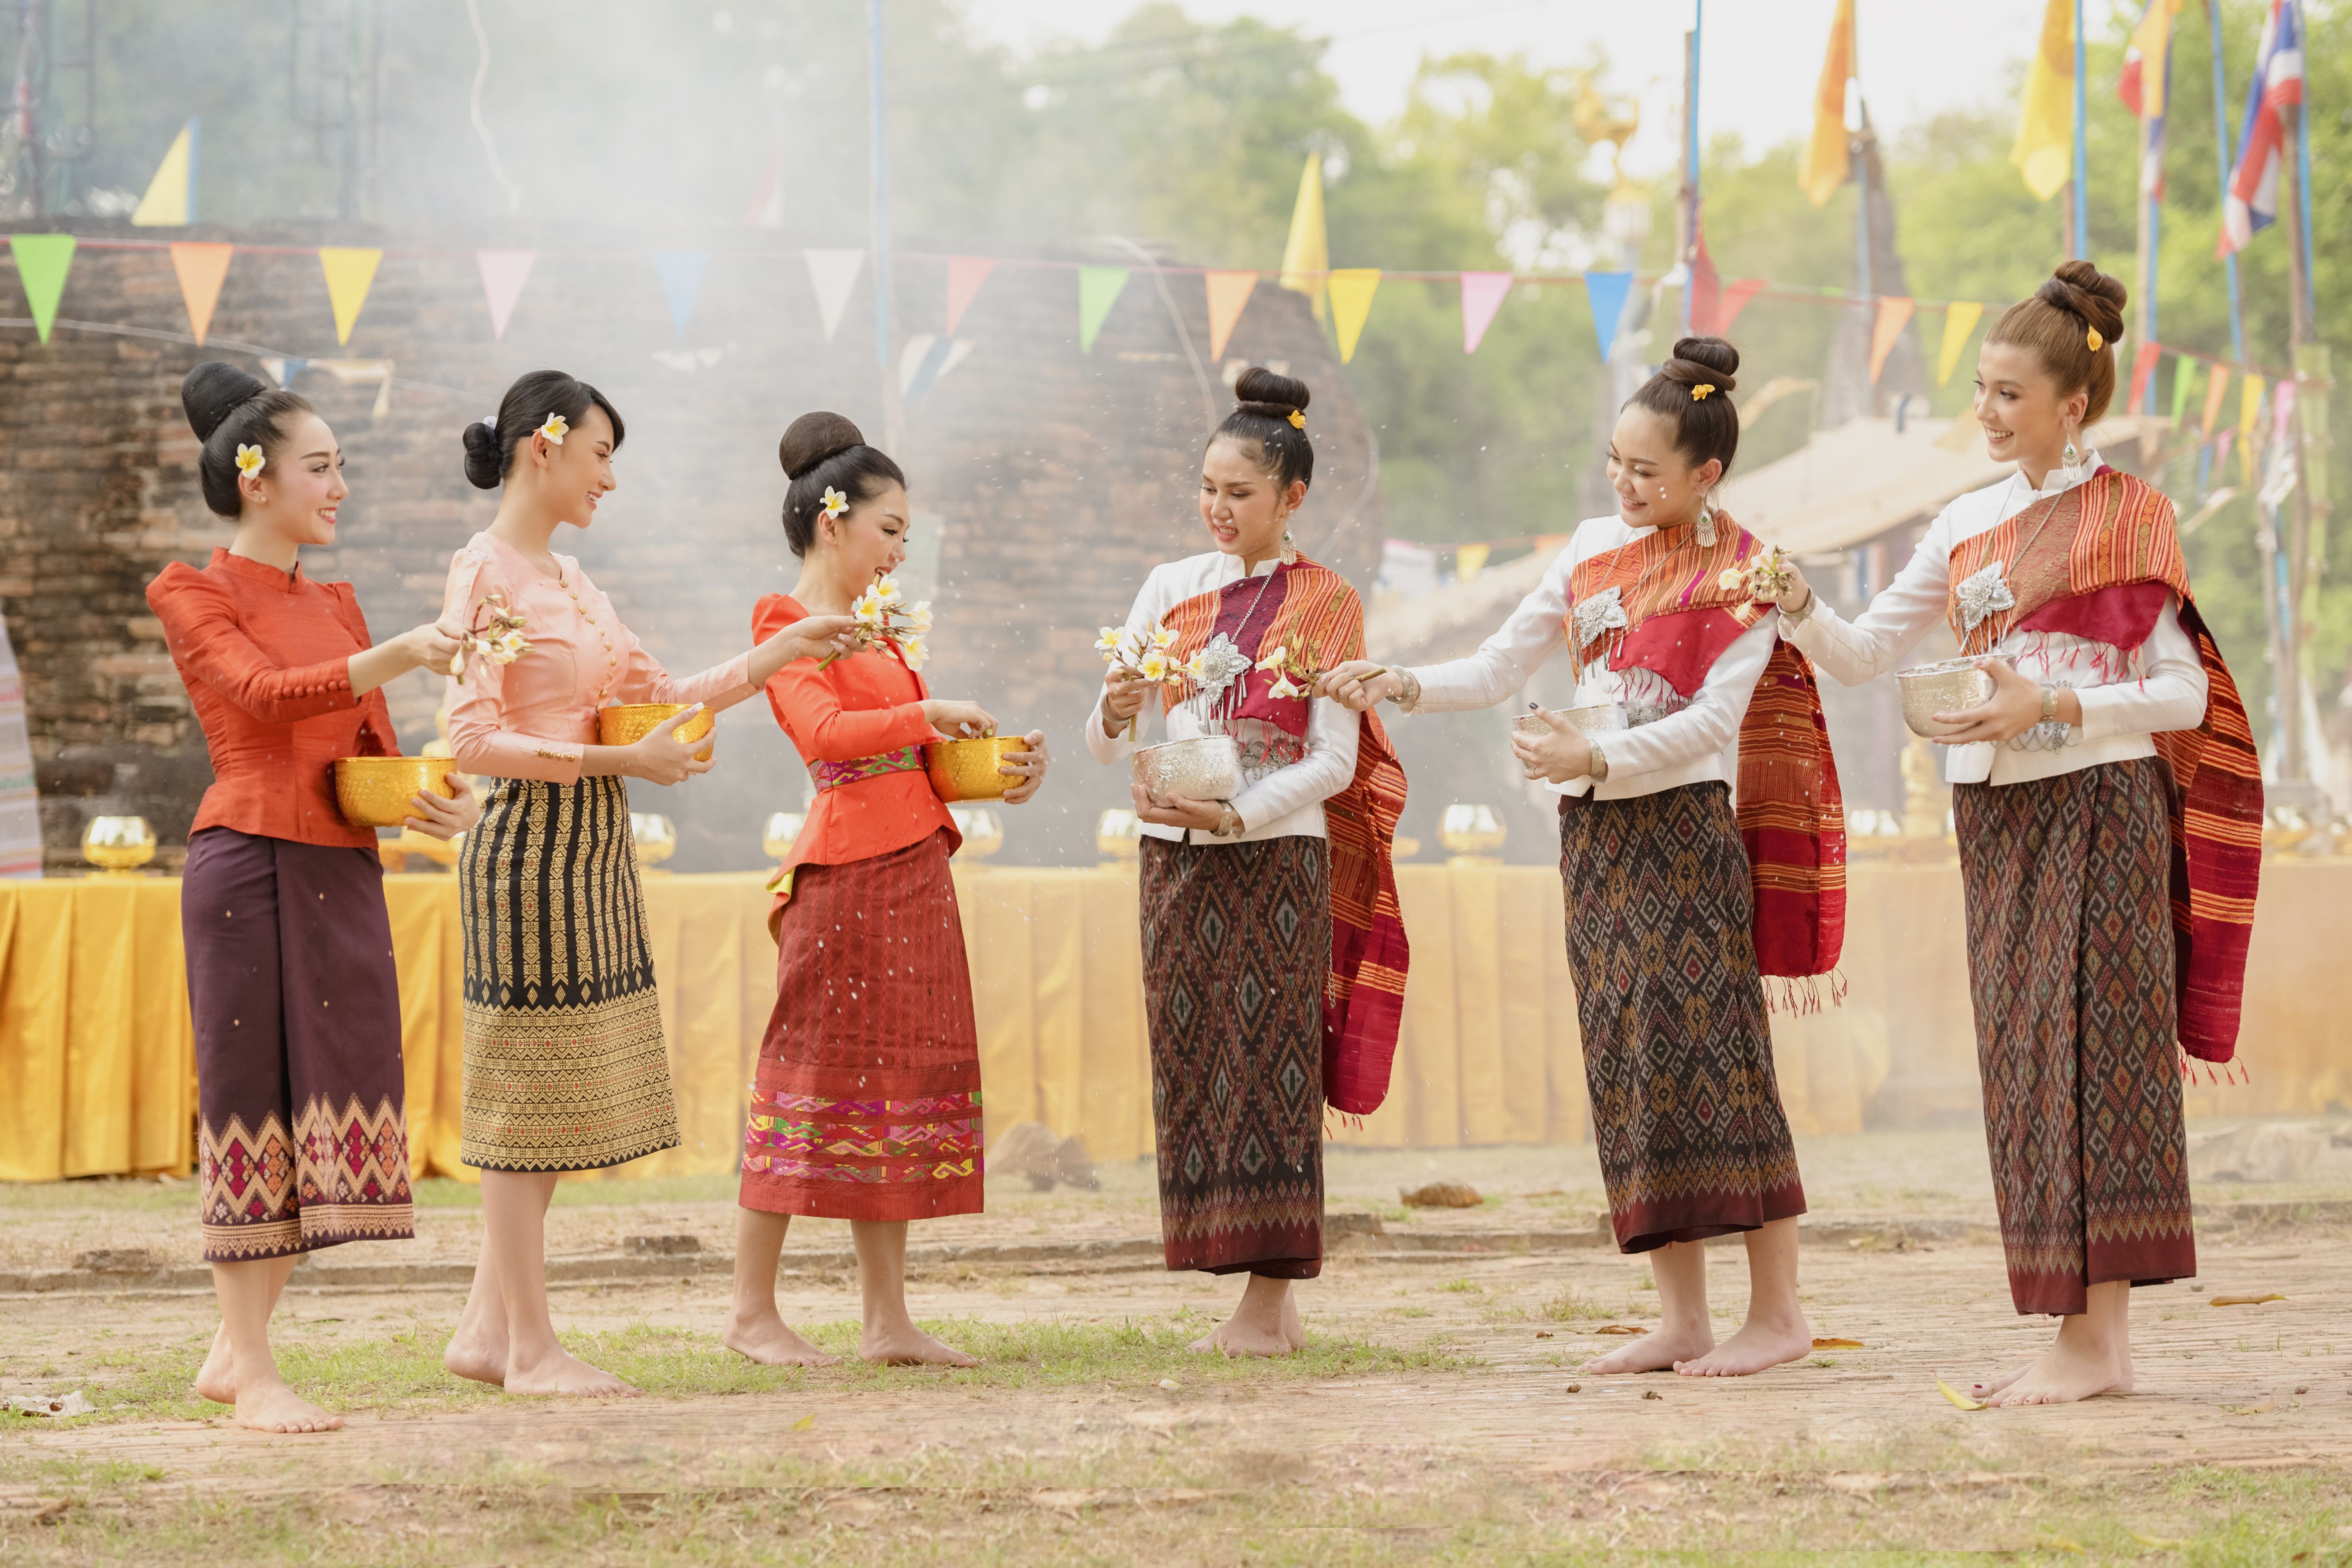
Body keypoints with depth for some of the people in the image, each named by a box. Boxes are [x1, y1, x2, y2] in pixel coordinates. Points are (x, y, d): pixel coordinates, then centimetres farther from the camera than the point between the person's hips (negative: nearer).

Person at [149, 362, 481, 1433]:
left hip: (345, 874, 7)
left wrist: (434, 803, -3)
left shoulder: (335, 605, 20)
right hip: (250, 862, -7)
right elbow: (266, 695, -17)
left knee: (325, 1094, 4)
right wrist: (399, 657, -28)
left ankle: (234, 1353, 14)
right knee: (249, 1094, -5)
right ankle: (251, 1370, -1)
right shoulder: (192, 594, 0)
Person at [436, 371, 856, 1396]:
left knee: (545, 1105, 11)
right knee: (527, 1093, -3)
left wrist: (782, 653, 12)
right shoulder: (485, 573, -10)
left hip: (590, 850, 9)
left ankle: (488, 1330, 17)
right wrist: (619, 760, -18)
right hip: (532, 842, -9)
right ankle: (529, 1348, 3)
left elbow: (660, 696, 18)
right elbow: (472, 739, -17)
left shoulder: (567, 578, 16)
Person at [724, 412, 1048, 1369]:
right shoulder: (788, 629, -6)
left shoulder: (877, 630, 20)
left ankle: (887, 1318, 9)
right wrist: (930, 715, -15)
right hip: (845, 875, -9)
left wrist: (999, 776, 5)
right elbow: (825, 731, -22)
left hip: (915, 872, 9)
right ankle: (751, 1311, 1)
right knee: (815, 1075, -6)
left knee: (899, 1082, 7)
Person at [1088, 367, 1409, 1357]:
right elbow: (1103, 745, 7)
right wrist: (1116, 715, -16)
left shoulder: (1325, 605, 1)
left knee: (1266, 1062, -6)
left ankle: (1271, 1296, -5)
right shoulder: (1172, 588, 10)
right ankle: (1264, 1301, 6)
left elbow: (1333, 763, -7)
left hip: (1276, 853, -4)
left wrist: (1235, 815, -20)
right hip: (1175, 857, 4)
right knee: (1193, 1065, 2)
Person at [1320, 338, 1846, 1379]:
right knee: (1627, 1068, 3)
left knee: (1706, 1060, -10)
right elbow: (1500, 668, 13)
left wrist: (1597, 759, -23)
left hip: (1684, 827, -6)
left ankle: (1778, 1312, -4)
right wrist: (1404, 688, -4)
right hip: (1591, 834, 6)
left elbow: (1713, 721, -13)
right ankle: (1682, 1320, 7)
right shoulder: (1595, 550, 13)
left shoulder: (1742, 576, -4)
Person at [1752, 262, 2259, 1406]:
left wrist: (2051, 706, -18)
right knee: (2021, 1059, 4)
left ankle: (2102, 1338, -7)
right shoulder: (1969, 525, 13)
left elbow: (2185, 694, -8)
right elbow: (1863, 654, 14)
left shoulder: (2126, 517, -4)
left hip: (2097, 800, -6)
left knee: (2086, 1052, -9)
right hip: (1998, 812, 6)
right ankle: (2080, 1331, 8)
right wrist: (1797, 607, -6)